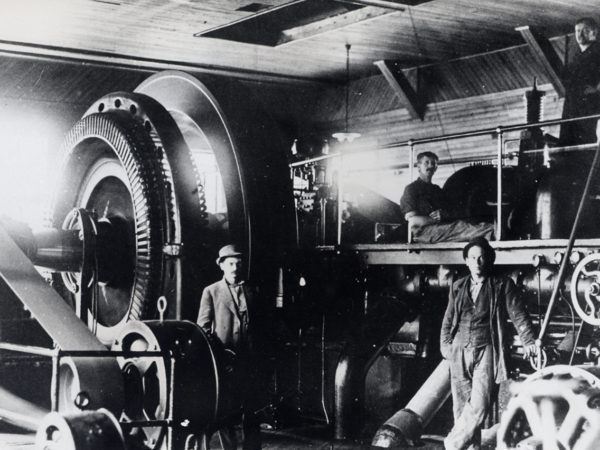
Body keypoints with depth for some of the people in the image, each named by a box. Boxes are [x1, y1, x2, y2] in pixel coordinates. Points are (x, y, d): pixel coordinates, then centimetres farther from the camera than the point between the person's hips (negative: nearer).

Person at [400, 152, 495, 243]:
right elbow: (413, 221, -7)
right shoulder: (411, 188, 6)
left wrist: (442, 214, -4)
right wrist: (436, 219, -6)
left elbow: (448, 213, 19)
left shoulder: (437, 189, 28)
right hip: (423, 231, -6)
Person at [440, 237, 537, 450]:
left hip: (486, 351, -3)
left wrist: (528, 341, -11)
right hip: (460, 352, 3)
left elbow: (518, 315, 1)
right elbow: (448, 319, 17)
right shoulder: (458, 287, 14)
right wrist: (445, 345, 5)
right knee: (461, 406, 3)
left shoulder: (502, 285, 5)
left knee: (478, 405, -14)